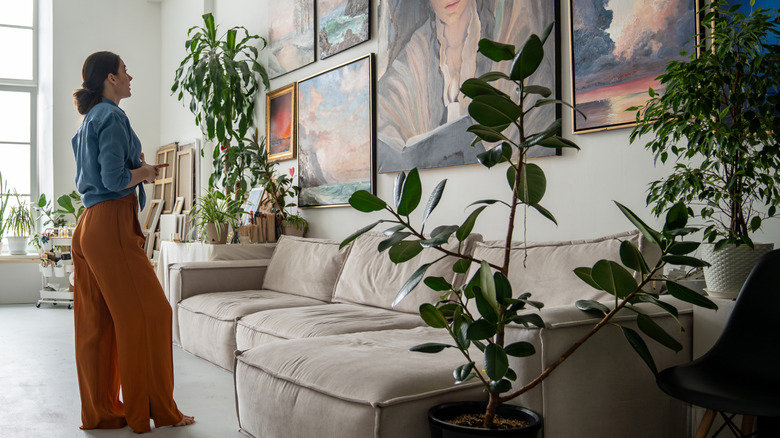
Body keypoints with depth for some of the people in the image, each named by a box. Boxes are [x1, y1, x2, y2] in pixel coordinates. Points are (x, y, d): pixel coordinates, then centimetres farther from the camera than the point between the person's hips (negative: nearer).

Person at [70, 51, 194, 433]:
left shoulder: (89, 120, 21)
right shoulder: (112, 116, -10)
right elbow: (114, 179, -18)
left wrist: (139, 169, 15)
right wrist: (146, 171, -1)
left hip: (88, 226, 10)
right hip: (111, 225, -10)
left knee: (96, 322, 10)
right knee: (148, 313, -3)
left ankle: (101, 412, 18)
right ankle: (155, 411, 4)